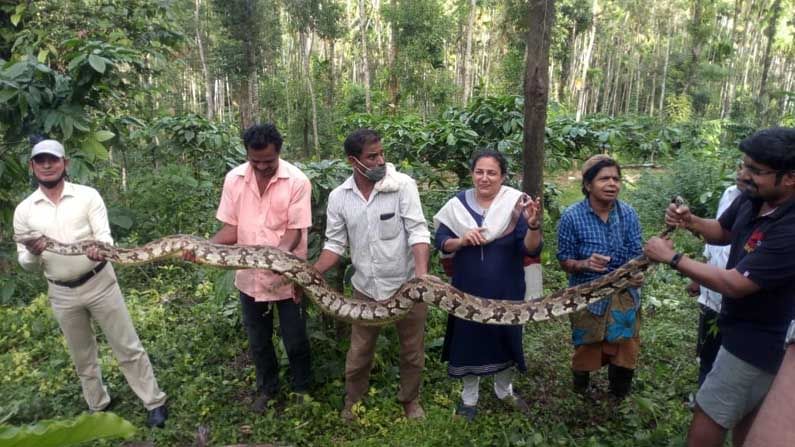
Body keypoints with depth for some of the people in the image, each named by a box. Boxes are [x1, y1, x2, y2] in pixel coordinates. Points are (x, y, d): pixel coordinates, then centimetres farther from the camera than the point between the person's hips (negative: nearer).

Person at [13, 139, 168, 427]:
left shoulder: (88, 195, -6)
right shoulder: (24, 210, 1)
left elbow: (105, 236, -13)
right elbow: (26, 264, 2)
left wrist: (100, 249, -37)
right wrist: (33, 253, -22)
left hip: (99, 283, -3)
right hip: (62, 294, 3)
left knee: (128, 348, 3)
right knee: (82, 358, 18)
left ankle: (155, 403, 13)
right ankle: (98, 408, 35)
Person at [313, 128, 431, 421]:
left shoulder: (403, 185, -12)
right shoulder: (338, 197, -3)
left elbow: (418, 232, -16)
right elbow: (335, 244, 1)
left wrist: (422, 274, -30)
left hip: (407, 286, -2)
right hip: (366, 288, 2)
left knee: (413, 351, 17)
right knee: (359, 352, 18)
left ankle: (410, 399, 43)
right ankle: (353, 401, 44)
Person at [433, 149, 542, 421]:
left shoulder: (516, 205, -9)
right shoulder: (458, 204, -4)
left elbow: (531, 250, -16)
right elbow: (440, 243, -2)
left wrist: (533, 225, -35)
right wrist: (461, 240, -22)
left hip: (506, 291, 0)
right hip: (468, 290, 0)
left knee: (506, 339, 17)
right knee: (468, 340, 12)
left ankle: (504, 390, 44)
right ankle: (469, 397, 36)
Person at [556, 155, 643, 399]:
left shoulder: (628, 214, -8)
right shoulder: (572, 217, -16)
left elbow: (635, 255, -4)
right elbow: (564, 260, -10)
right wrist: (584, 264, -30)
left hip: (624, 295, 3)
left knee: (625, 353, 13)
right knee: (587, 352, 15)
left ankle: (618, 398, 43)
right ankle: (581, 395, 47)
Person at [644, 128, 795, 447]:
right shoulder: (753, 198, -7)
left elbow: (733, 284, -31)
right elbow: (724, 232, 13)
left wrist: (672, 257, -22)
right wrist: (690, 222, -8)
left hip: (761, 341, -8)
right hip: (749, 330, 8)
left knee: (709, 414, 4)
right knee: (747, 413, 25)